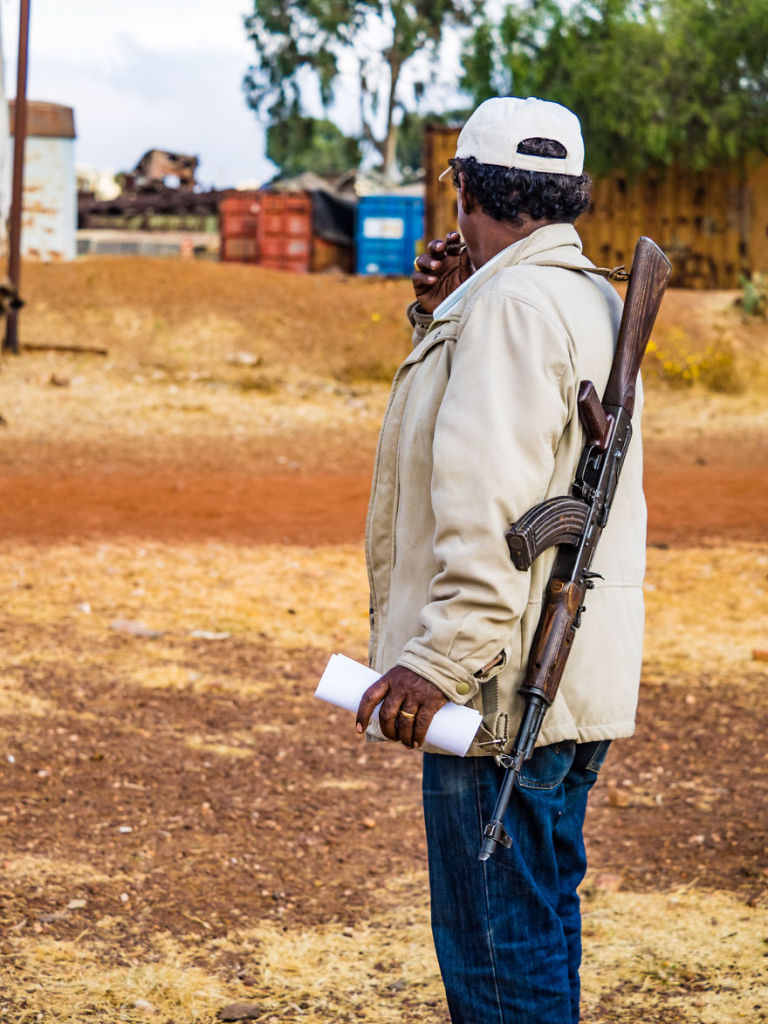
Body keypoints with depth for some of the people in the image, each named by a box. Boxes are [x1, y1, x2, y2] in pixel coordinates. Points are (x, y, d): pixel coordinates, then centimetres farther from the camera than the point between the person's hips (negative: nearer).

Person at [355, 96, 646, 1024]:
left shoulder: (512, 304, -16)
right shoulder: (592, 298, 15)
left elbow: (492, 504, -26)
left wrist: (438, 657, -28)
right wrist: (442, 319, 12)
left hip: (505, 679, -10)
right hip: (581, 675, 10)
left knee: (498, 945, -5)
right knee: (539, 916, 20)